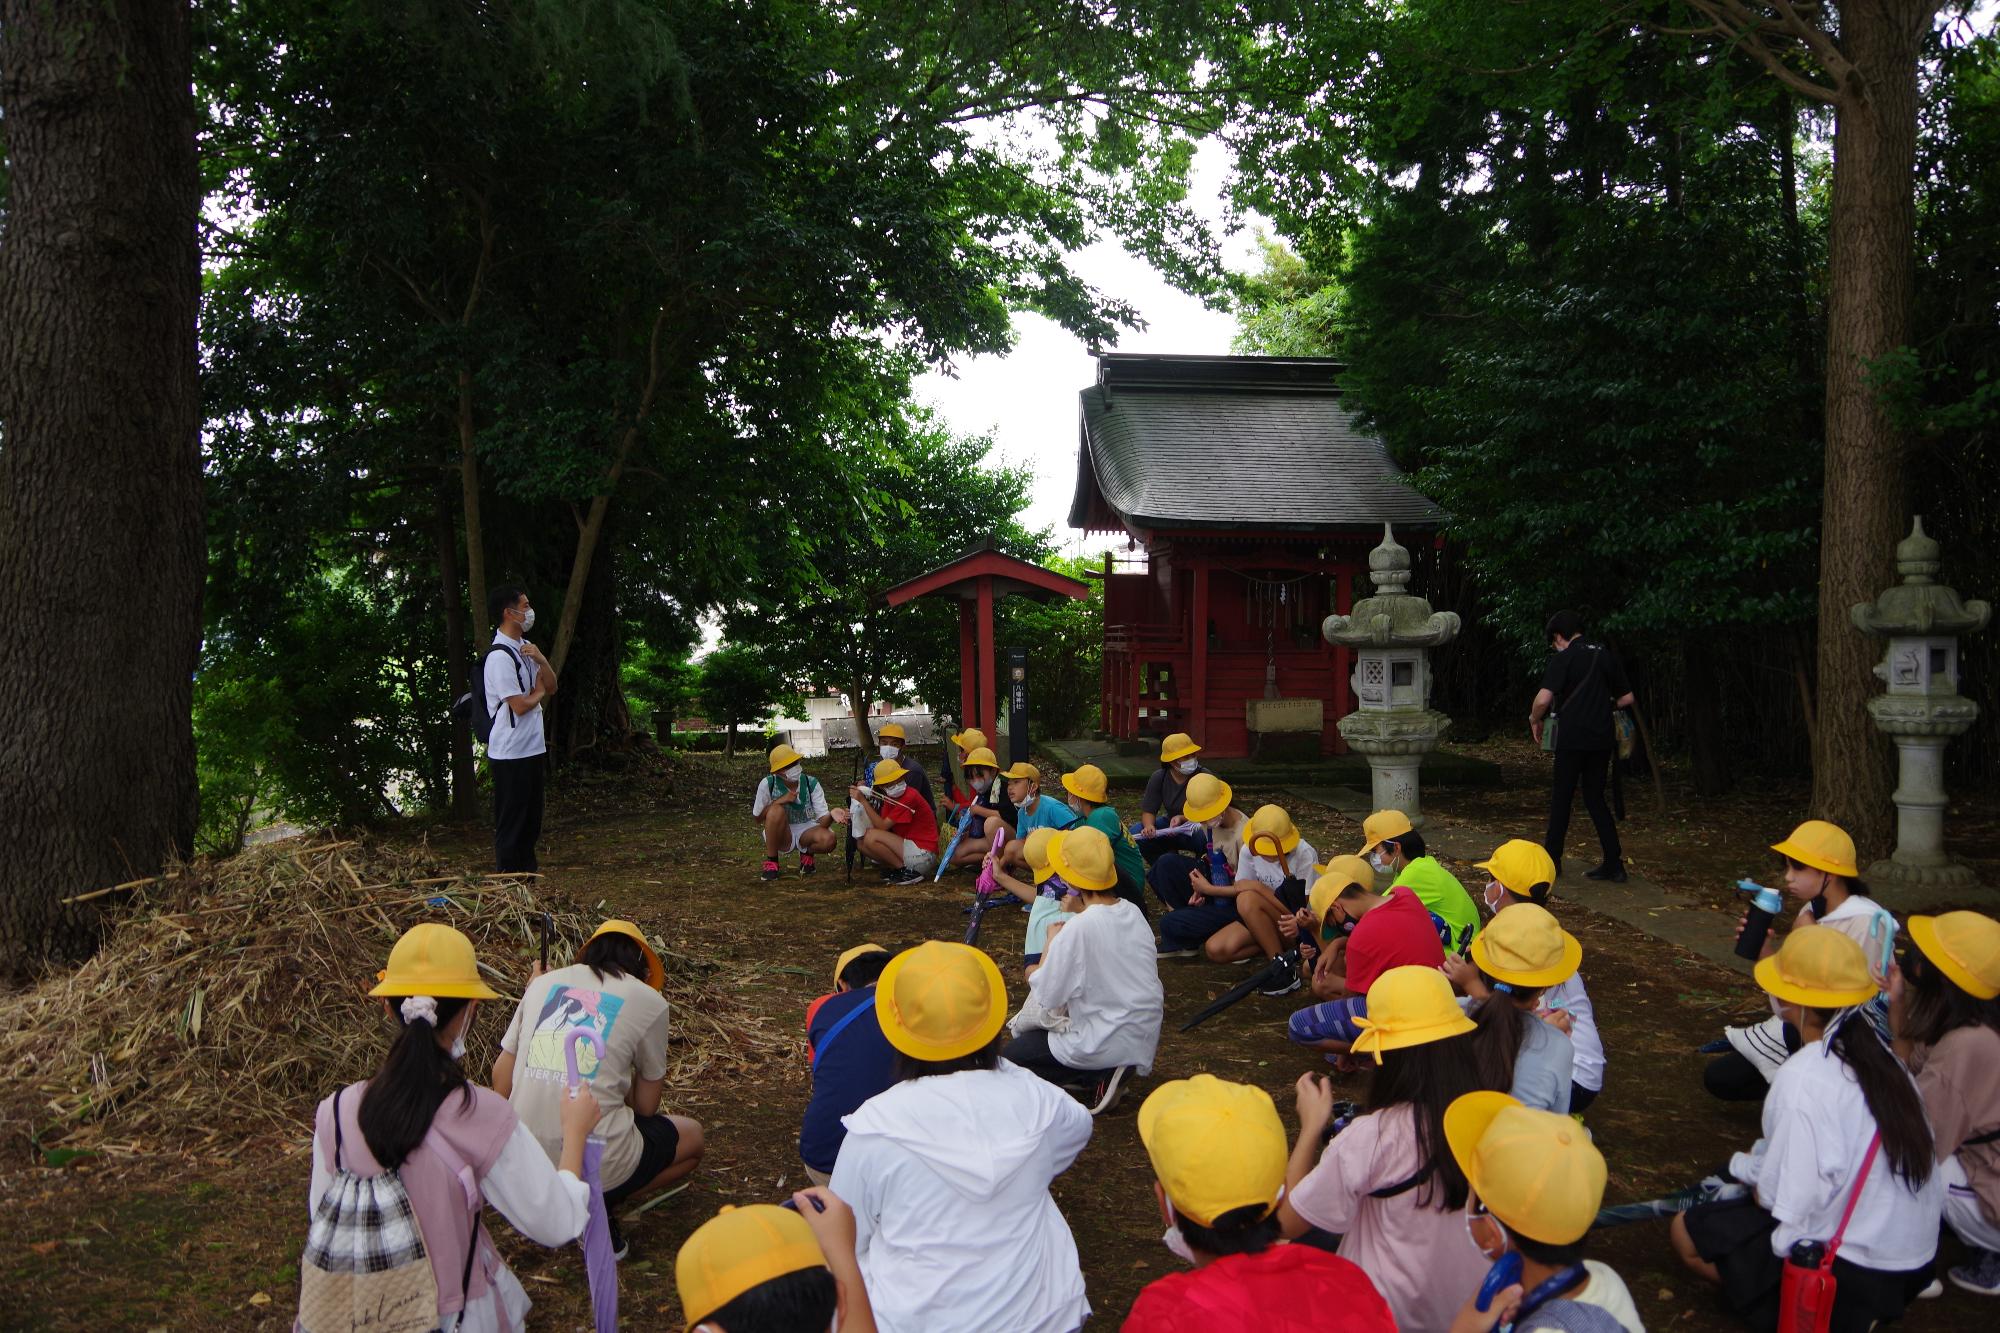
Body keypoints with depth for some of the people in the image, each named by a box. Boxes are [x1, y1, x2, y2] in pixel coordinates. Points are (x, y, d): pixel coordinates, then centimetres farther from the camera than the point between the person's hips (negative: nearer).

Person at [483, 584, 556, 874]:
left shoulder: (525, 648, 11)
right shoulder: (500, 656, -18)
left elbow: (551, 687, 10)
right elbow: (520, 705, -21)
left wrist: (541, 660, -8)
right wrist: (539, 692, 0)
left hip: (533, 749, 9)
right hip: (511, 755, -9)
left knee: (531, 820, 16)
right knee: (512, 823, 0)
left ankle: (529, 873, 26)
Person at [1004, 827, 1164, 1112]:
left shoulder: (1078, 929, -24)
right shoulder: (1133, 913, -2)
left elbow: (1047, 995, -15)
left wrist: (1051, 941, -2)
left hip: (1106, 1044, -8)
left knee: (1013, 1054, 14)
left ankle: (1100, 1075, -2)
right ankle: (1118, 1068, 8)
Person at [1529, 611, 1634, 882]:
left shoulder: (1564, 658, -8)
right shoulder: (1606, 655, 9)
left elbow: (1543, 699, -19)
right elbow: (1626, 698, 15)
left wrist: (1535, 720, -1)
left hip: (1573, 737, -5)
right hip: (1602, 737, 5)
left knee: (1561, 797, 7)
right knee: (1595, 797, 13)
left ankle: (1552, 858, 14)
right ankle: (1613, 863, 7)